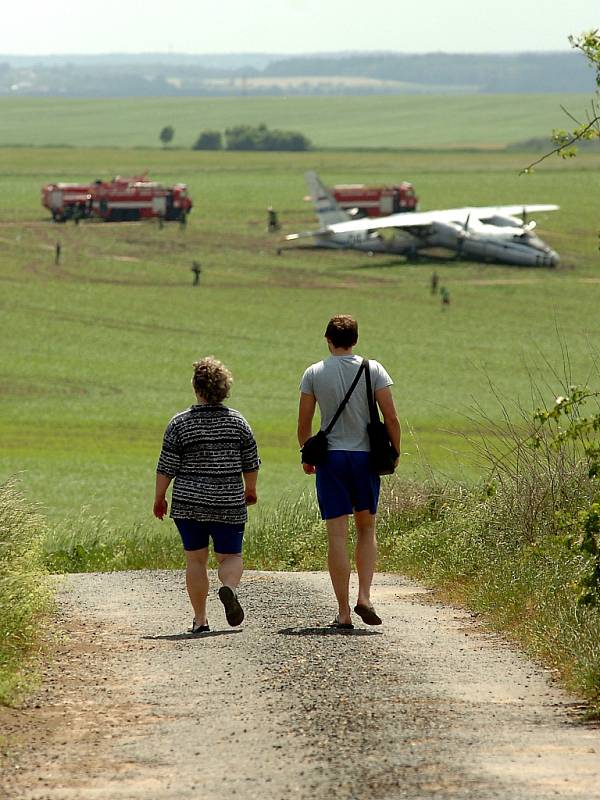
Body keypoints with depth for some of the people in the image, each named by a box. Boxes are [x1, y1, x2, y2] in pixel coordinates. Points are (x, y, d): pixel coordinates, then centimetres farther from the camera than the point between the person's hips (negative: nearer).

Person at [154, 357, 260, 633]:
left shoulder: (180, 423, -6)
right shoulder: (237, 421, -1)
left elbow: (166, 467, -4)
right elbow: (251, 463, 6)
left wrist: (159, 498, 9)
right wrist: (250, 489, 24)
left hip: (189, 504, -1)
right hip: (229, 504, 1)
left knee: (195, 559, 9)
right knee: (230, 556, 10)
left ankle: (200, 619, 8)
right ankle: (229, 587, -22)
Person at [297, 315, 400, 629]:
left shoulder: (314, 373, -1)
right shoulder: (373, 370, -2)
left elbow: (304, 424, 2)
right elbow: (391, 417, -5)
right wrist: (395, 452, 8)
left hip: (330, 460, -1)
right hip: (365, 458, 1)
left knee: (337, 536, 0)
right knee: (366, 528, 17)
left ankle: (343, 612, -1)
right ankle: (364, 597, 0)